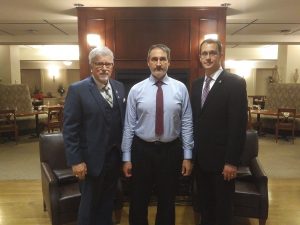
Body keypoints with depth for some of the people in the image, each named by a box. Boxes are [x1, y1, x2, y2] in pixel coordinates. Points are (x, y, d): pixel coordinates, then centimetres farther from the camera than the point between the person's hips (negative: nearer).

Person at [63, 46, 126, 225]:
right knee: (90, 203, 14)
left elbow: (123, 121, 7)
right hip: (92, 159, -4)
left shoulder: (119, 87, 5)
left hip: (115, 157, 5)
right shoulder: (77, 90, -10)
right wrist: (76, 160, -14)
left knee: (108, 201, 21)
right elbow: (70, 128, -12)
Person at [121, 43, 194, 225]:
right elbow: (129, 125, -2)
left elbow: (187, 124, -2)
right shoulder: (136, 90, -3)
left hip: (171, 150, 1)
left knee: (167, 202, 18)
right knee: (139, 201, 15)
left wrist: (188, 156, -3)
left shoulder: (180, 88, -3)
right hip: (142, 150, 0)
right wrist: (126, 157, -2)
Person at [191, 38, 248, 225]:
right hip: (200, 157, 6)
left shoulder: (235, 83, -11)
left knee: (223, 207, 13)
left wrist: (232, 161, -17)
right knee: (204, 204, 20)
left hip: (221, 158, -5)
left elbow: (239, 125, -15)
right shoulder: (196, 84, 9)